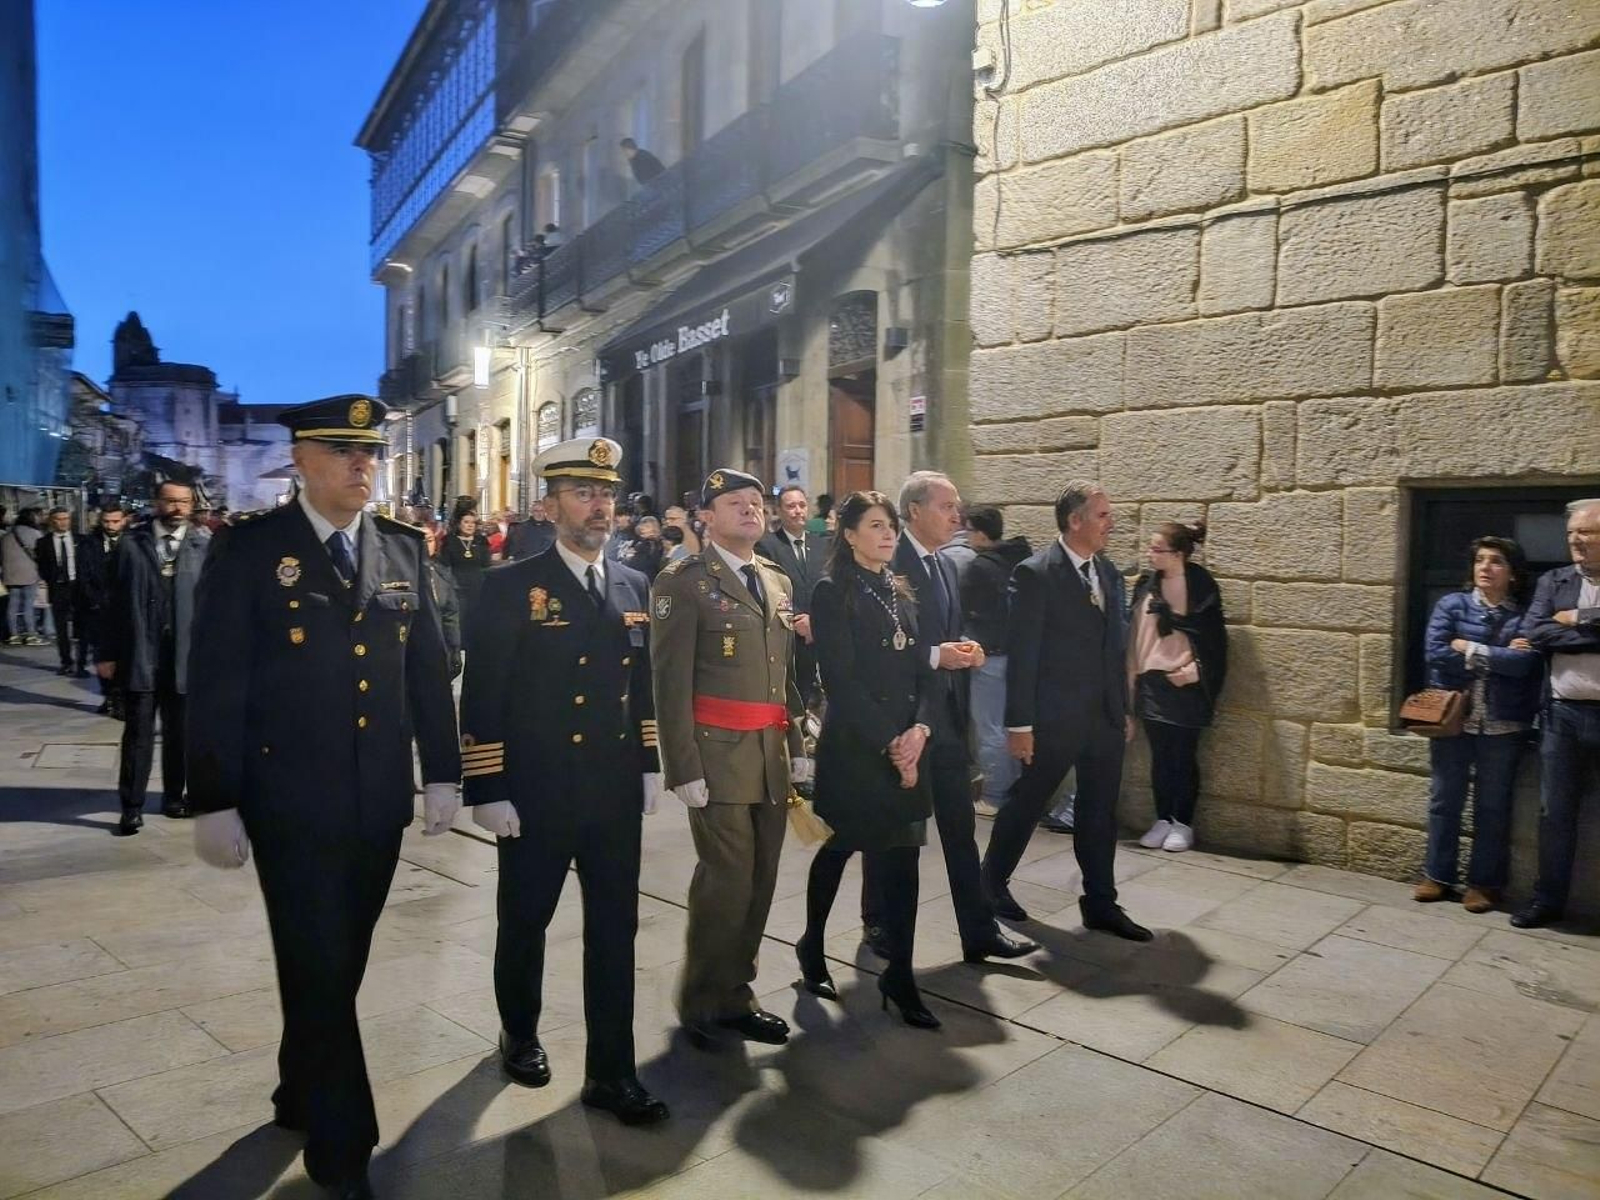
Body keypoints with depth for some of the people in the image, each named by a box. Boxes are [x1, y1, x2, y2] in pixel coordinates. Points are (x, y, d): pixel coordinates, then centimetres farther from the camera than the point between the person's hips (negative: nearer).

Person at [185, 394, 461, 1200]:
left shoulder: (403, 550, 6)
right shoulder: (248, 551, -6)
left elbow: (429, 669, 8)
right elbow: (215, 684, -7)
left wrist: (442, 773, 7)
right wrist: (215, 802, -9)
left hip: (379, 803, 4)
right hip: (291, 804, -4)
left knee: (340, 966, 17)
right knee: (318, 971, 1)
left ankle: (299, 1095, 40)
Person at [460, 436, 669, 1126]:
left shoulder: (634, 587, 7)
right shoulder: (512, 586, -8)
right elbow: (483, 695, -10)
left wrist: (651, 765, 10)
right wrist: (489, 791, -12)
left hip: (617, 793, 4)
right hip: (537, 796, -3)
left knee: (615, 930, 7)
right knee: (525, 922, 15)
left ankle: (611, 1073, 20)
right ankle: (520, 1034, 41)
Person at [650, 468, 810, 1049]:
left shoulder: (776, 581, 15)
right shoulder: (683, 582, -7)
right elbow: (671, 683, -11)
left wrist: (796, 746, 14)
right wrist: (685, 767, -15)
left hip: (771, 753, 7)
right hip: (718, 752, -7)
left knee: (759, 880, 11)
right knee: (727, 879, -4)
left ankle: (734, 994, 27)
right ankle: (702, 1005, 16)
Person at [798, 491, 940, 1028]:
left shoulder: (901, 593, 14)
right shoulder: (831, 593, -7)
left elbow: (925, 672, 9)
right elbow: (841, 681, -14)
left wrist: (919, 730, -8)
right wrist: (888, 743, -15)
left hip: (907, 746, 5)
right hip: (853, 747, -5)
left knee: (900, 857, 3)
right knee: (838, 848, 10)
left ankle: (900, 975, 12)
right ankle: (812, 947, 33)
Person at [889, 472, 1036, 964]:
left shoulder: (946, 565, 12)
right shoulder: (888, 563, -14)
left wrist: (965, 649, 0)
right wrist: (935, 655, -22)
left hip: (946, 714, 7)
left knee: (960, 827, 9)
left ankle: (979, 932, 17)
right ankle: (878, 923, 28)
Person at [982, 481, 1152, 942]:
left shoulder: (1108, 573, 9)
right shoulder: (1035, 574, -13)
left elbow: (1116, 646, 13)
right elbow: (1022, 654, -14)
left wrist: (1124, 710, 13)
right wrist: (1019, 724, -15)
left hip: (1105, 717, 6)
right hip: (1055, 717, -6)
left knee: (1100, 812, 12)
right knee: (1027, 802, 9)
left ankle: (1100, 904, 25)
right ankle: (992, 881, 29)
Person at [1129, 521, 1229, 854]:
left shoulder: (1200, 585, -9)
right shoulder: (1146, 583, 5)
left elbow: (1213, 637, -7)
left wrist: (1194, 671, -13)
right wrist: (1133, 674, 8)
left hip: (1185, 683, -4)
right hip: (1151, 681, 4)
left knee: (1183, 756, 3)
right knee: (1159, 755, 9)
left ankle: (1183, 823, 15)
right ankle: (1162, 819, 19)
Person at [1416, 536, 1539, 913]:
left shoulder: (1525, 618, 0)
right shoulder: (1451, 605, 1)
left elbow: (1523, 665, -16)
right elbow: (1436, 654, -11)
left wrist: (1470, 650, -12)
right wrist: (1499, 657, -10)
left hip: (1502, 727, -1)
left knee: (1492, 807, 8)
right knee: (1444, 800, 8)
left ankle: (1484, 882, 20)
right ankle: (1438, 875, 20)